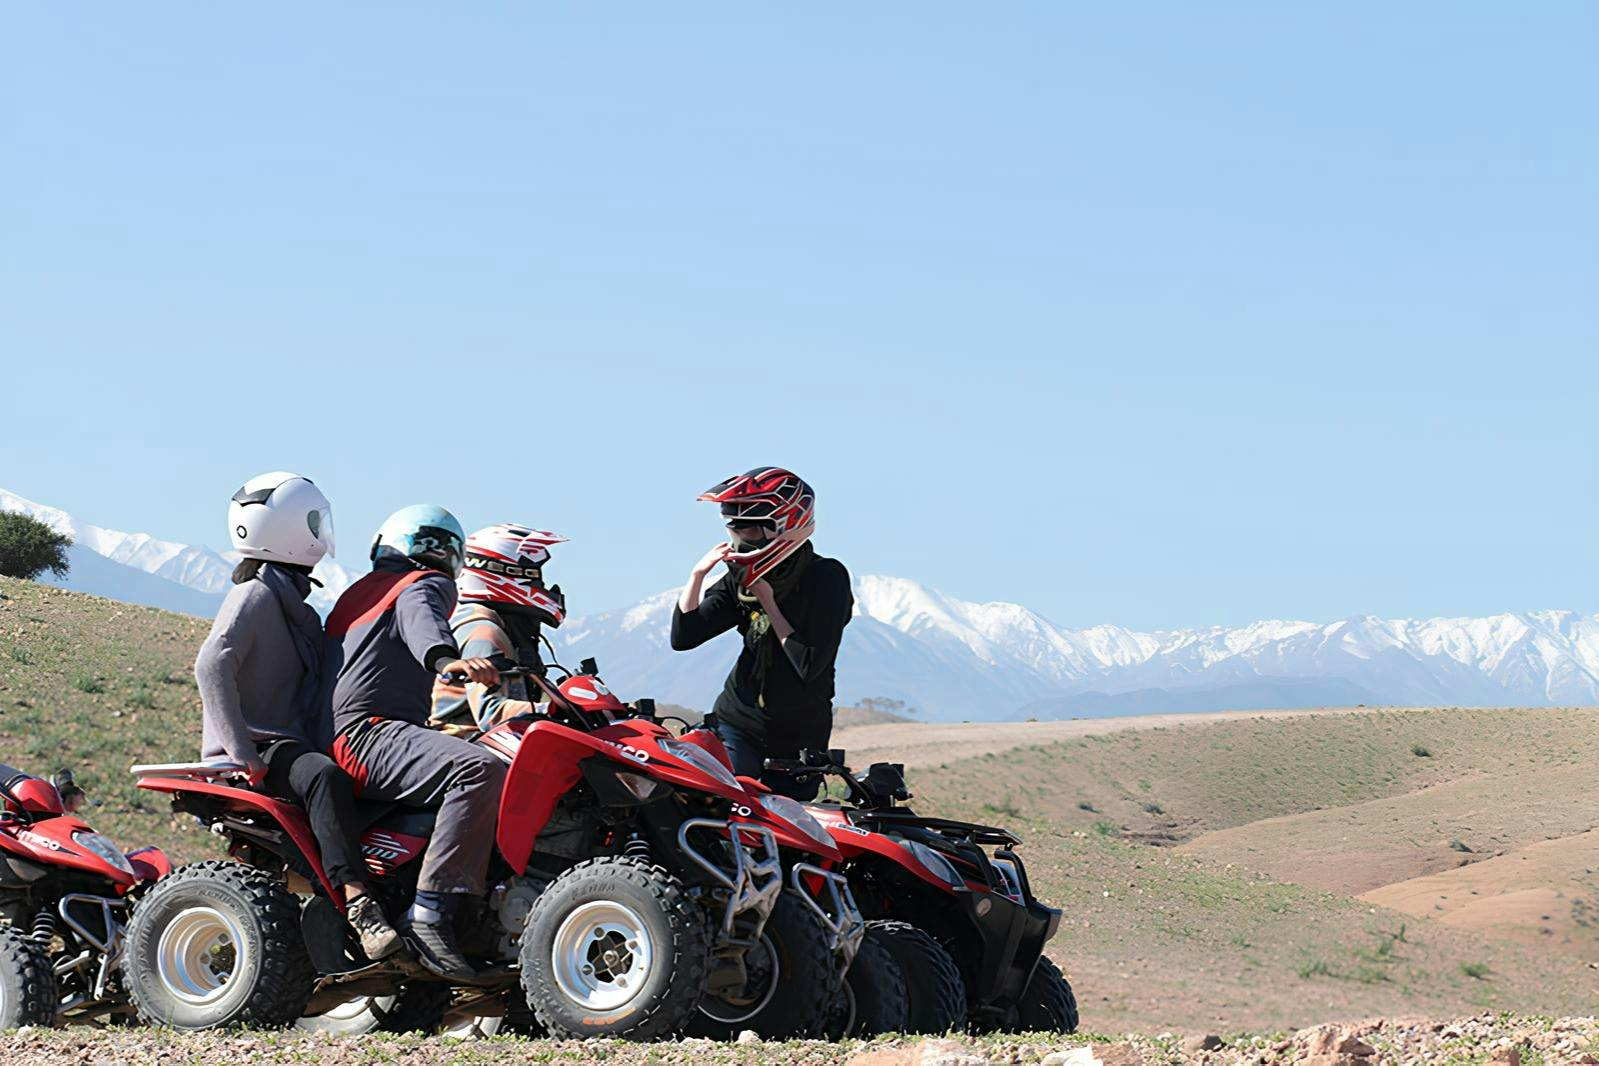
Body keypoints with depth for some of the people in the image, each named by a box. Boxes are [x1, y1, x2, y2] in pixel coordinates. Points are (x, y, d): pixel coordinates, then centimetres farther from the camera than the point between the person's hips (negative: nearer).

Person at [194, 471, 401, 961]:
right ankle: (359, 906, -48)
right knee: (326, 777, -37)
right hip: (258, 752, -11)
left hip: (293, 743, 11)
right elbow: (212, 665, -21)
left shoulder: (293, 605, 24)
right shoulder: (257, 594, -6)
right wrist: (243, 753, -28)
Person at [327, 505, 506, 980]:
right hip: (368, 733, -10)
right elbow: (421, 620, -20)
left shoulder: (359, 591, 31)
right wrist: (446, 659, -43)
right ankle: (430, 911, -39)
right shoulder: (426, 584, 4)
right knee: (483, 772, -31)